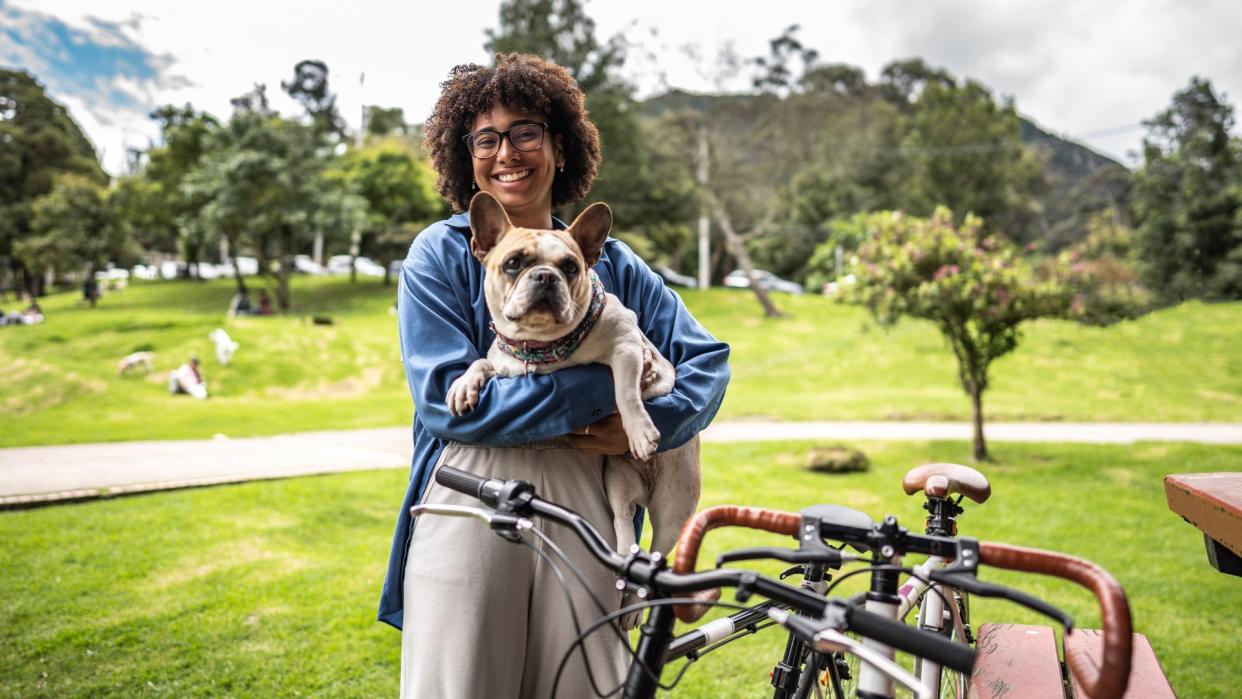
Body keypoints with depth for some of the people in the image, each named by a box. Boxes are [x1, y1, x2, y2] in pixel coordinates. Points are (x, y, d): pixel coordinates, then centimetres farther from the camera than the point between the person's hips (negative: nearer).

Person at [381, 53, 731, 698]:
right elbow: (449, 399, -12)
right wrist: (608, 385, -16)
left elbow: (707, 357, 8)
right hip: (468, 516, -2)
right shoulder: (441, 254, 0)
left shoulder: (608, 260, 9)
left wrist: (651, 423, -12)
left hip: (582, 515, 3)